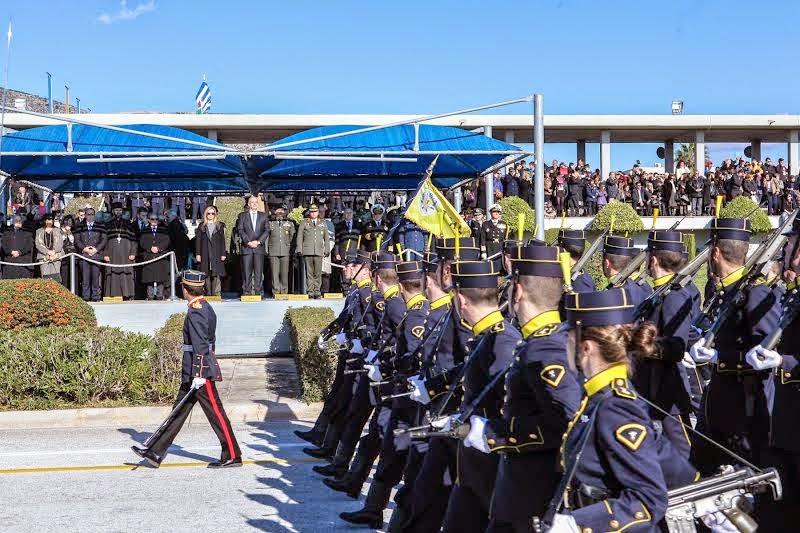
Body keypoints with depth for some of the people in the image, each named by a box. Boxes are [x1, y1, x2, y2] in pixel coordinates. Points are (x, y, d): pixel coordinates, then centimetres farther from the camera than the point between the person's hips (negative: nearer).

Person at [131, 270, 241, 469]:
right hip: (191, 373, 10)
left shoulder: (196, 312, -17)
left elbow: (200, 346, -22)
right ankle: (156, 453, 15)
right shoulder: (205, 308, 13)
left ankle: (232, 456, 4)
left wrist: (198, 375, -24)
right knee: (179, 411, 11)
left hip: (201, 371, -10)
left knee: (215, 413, -3)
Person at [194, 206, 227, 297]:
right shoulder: (201, 226, 10)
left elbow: (222, 241, 8)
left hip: (217, 254, -1)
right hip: (205, 254, 1)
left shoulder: (220, 226, 11)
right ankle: (208, 294, 6)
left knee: (217, 274, -8)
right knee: (206, 275, 1)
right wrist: (197, 254, -2)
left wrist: (223, 254, 1)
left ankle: (217, 294, -10)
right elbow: (198, 240, 7)